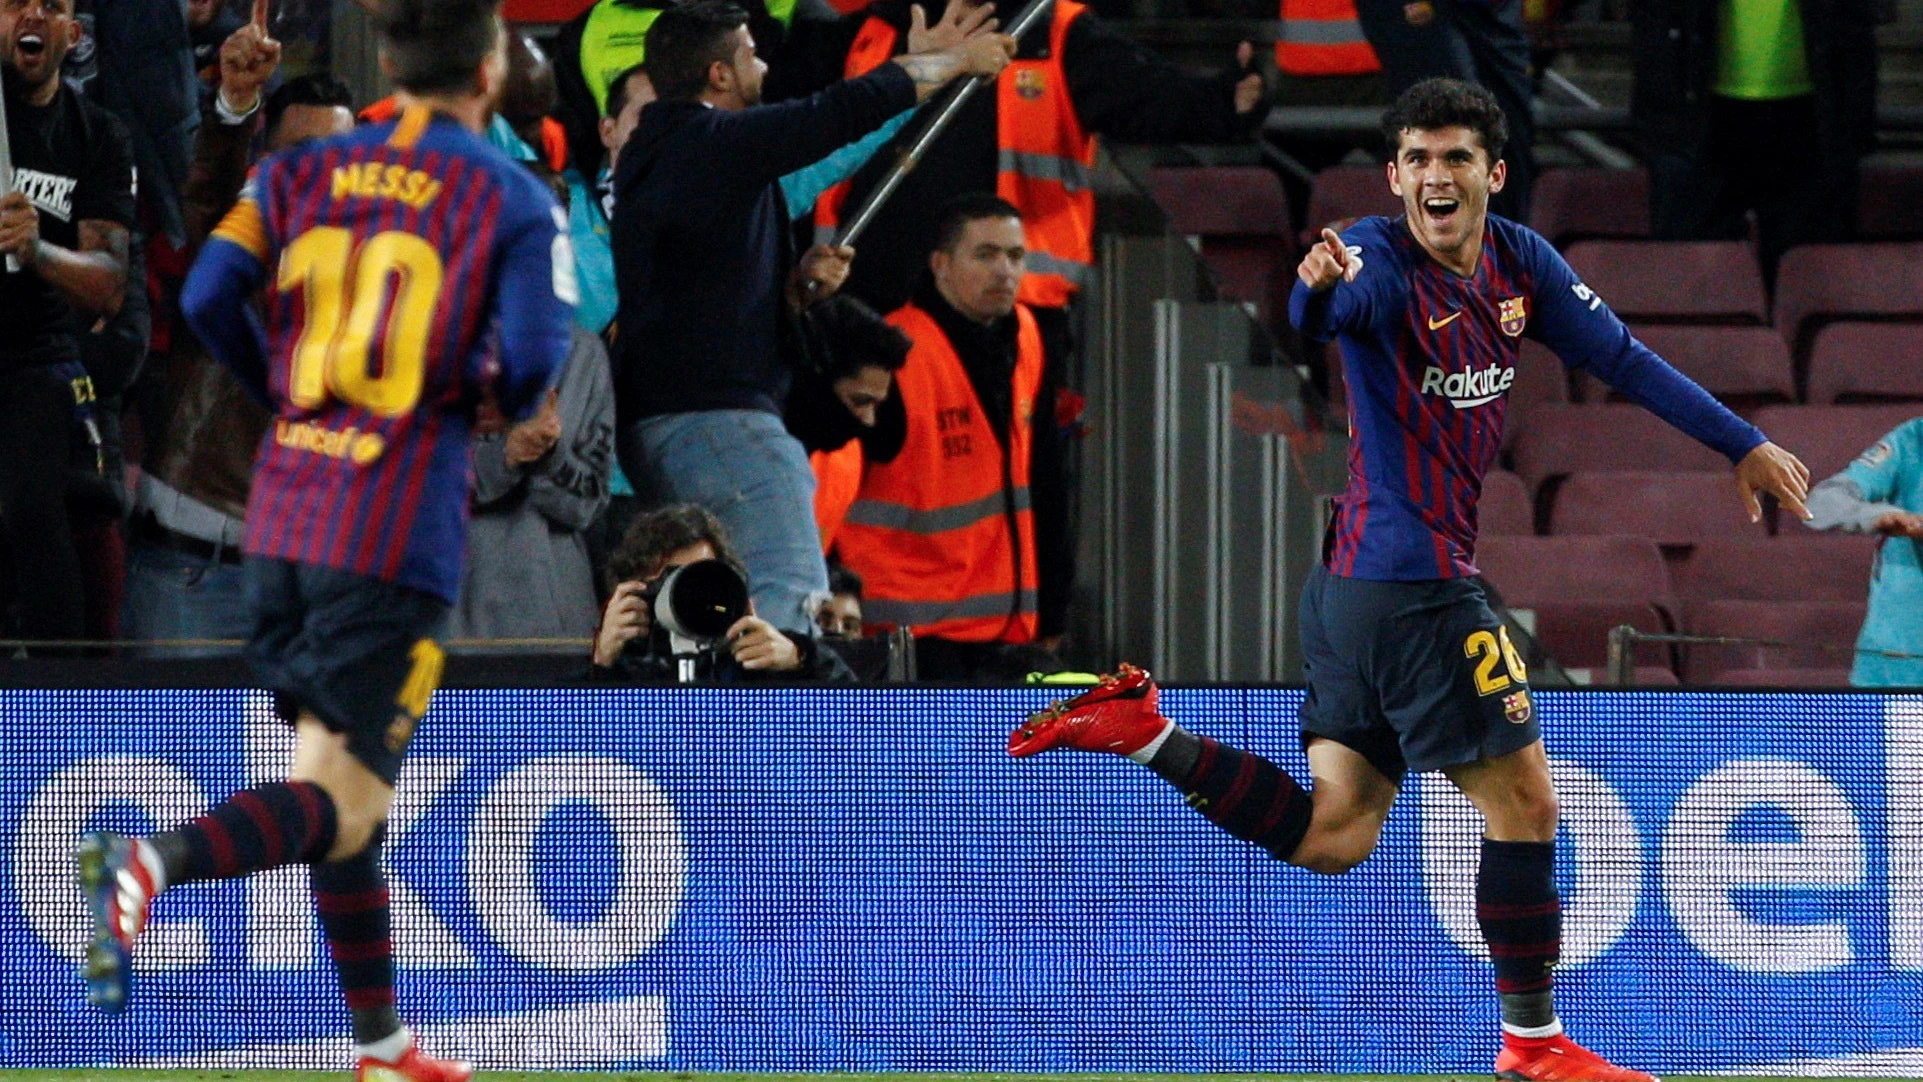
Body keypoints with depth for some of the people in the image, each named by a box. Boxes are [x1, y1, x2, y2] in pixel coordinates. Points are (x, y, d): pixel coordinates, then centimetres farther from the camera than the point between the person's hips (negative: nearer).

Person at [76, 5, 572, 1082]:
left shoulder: (302, 172, 9)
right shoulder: (515, 200, -2)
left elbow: (211, 295, -3)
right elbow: (534, 352, -13)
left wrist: (288, 387, 15)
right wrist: (506, 398, 10)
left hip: (284, 514, 6)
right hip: (401, 530, -5)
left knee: (340, 790, 18)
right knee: (342, 805, -7)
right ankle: (153, 861, -34)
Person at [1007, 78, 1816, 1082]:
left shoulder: (1519, 261, 7)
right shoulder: (1382, 258, -16)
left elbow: (1623, 358, 15)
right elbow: (1328, 312, -38)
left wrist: (1744, 444, 15)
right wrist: (1320, 286, -63)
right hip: (1416, 581, -8)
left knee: (1330, 836, 12)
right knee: (1523, 800, 0)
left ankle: (1142, 730, 13)